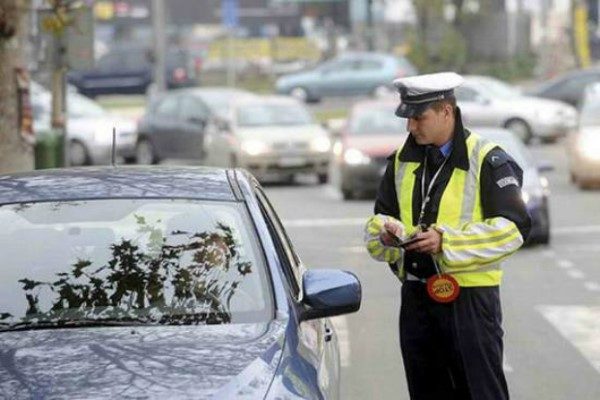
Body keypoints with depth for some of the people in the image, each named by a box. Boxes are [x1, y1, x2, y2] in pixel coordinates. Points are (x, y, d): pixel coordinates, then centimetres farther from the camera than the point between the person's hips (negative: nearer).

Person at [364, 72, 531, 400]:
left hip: (470, 296, -6)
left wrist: (446, 241, -22)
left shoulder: (486, 160, -8)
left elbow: (513, 227, -14)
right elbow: (380, 216, 20)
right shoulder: (403, 161, 12)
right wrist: (385, 231, -6)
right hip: (416, 297, 6)